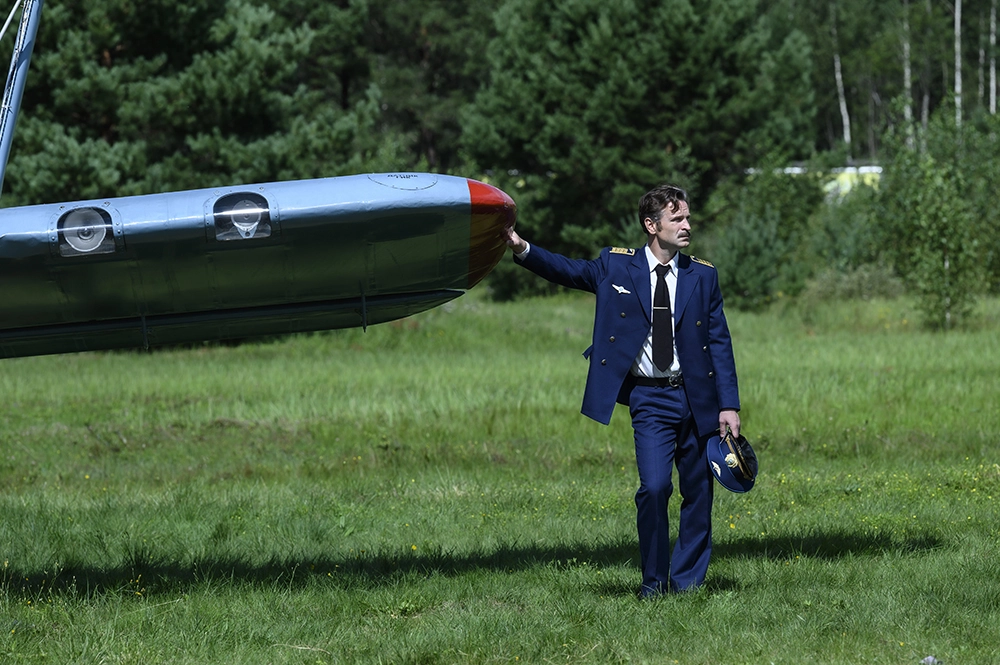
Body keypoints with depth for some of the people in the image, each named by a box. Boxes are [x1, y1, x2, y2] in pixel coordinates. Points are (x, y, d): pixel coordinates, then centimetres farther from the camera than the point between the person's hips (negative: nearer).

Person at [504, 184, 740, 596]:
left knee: (698, 493, 5)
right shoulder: (616, 266, 4)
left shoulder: (702, 276, 6)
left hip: (697, 397, 2)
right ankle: (653, 584, -1)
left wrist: (729, 405, -1)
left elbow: (719, 342, 5)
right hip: (650, 400, -2)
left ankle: (687, 581, 18)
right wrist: (522, 250, -19)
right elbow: (569, 271, -1)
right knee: (654, 487, -15)